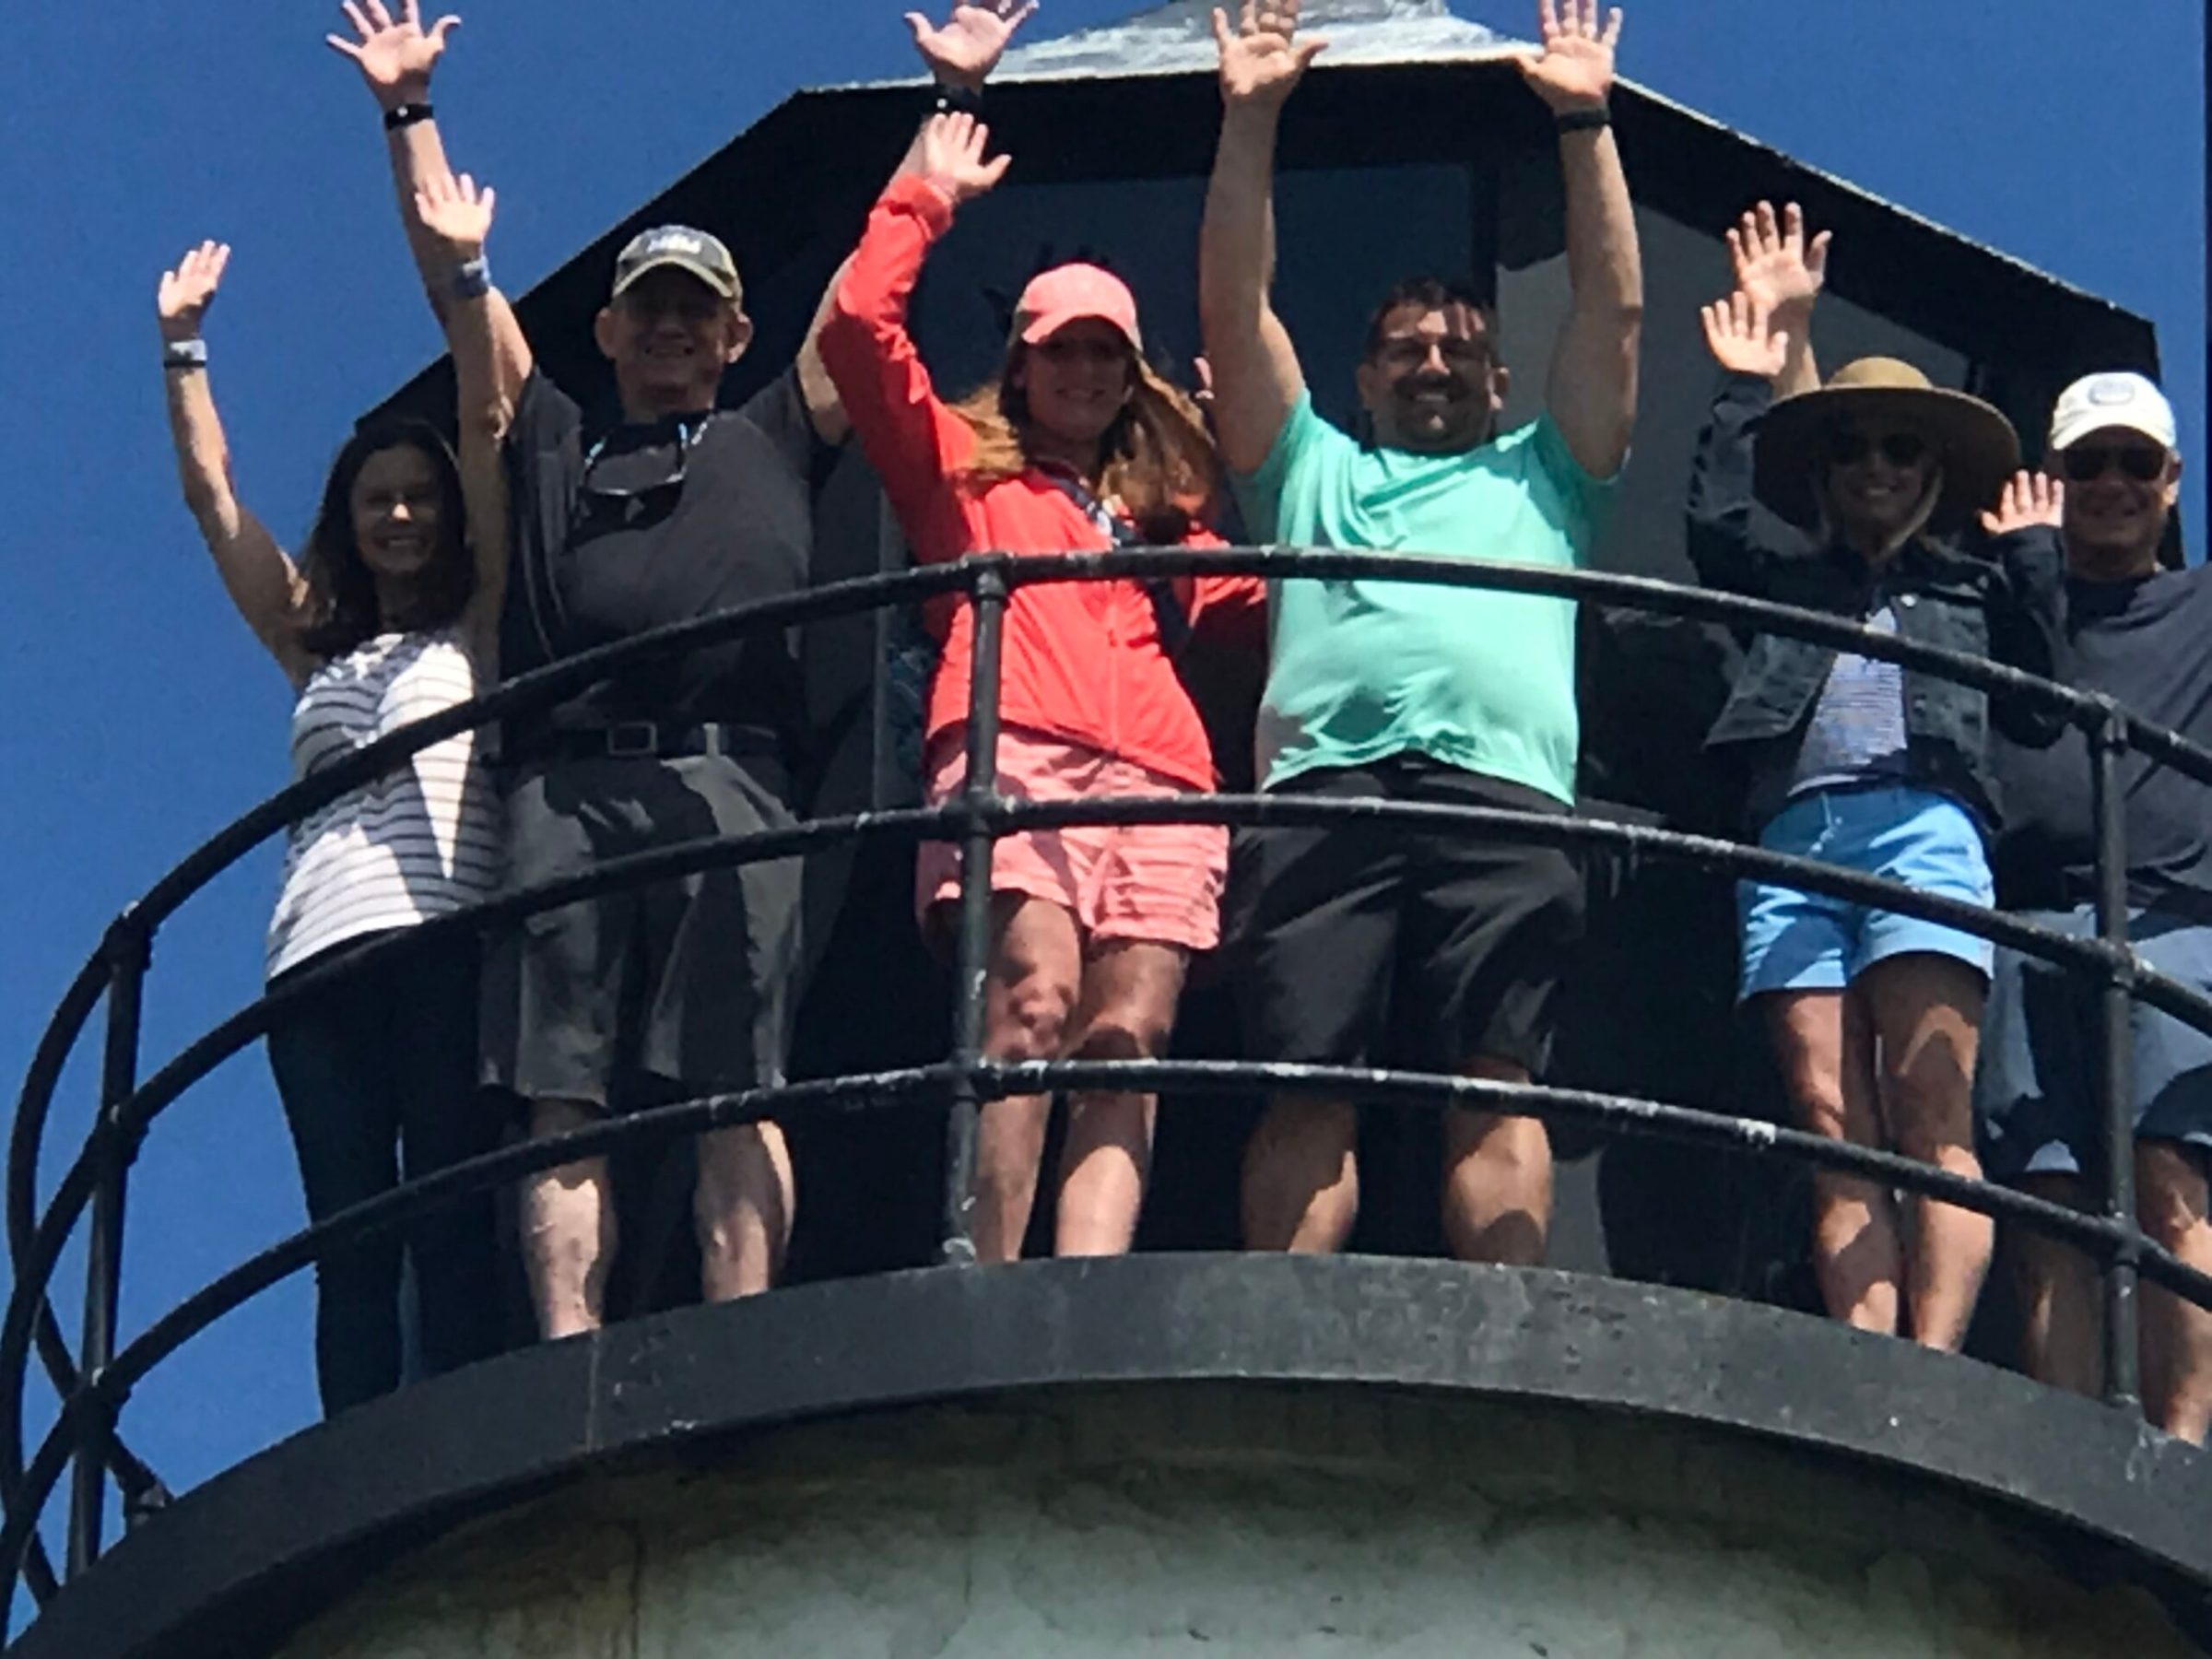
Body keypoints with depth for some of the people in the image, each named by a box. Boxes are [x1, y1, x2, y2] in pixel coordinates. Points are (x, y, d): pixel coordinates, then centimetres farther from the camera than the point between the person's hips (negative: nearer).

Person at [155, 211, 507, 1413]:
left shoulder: (475, 630, 18)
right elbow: (212, 499, 28)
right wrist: (183, 345, 26)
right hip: (320, 955, 4)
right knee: (351, 1243, -7)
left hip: (447, 932, -4)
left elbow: (488, 441, 10)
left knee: (453, 1227, -14)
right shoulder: (318, 655, 29)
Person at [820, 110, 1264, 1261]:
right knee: (1034, 1004, -26)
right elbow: (858, 327, 17)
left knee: (1129, 1046, -15)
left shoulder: (1165, 519, 36)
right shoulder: (963, 468, 27)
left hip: (1158, 779, 4)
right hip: (1013, 755, -4)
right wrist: (925, 199, 23)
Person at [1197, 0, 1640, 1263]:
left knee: (1497, 1088, -14)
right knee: (1308, 1095, -13)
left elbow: (1615, 312, 26)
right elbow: (1235, 311, 27)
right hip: (1325, 788, 0)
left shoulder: (1542, 480, 35)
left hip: (1506, 796, 0)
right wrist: (1251, 120, 20)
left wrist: (1587, 125, 22)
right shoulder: (1314, 471, 36)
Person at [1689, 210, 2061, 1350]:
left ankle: (1934, 1371, -33)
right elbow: (1717, 526, 10)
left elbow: (2033, 696, 14)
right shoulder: (1791, 578, 30)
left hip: (1923, 822, -2)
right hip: (1793, 833, 2)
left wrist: (2032, 560, 12)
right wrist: (1758, 376, 14)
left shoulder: (1972, 590, 28)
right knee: (1832, 1127, -13)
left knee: (1930, 1119, -19)